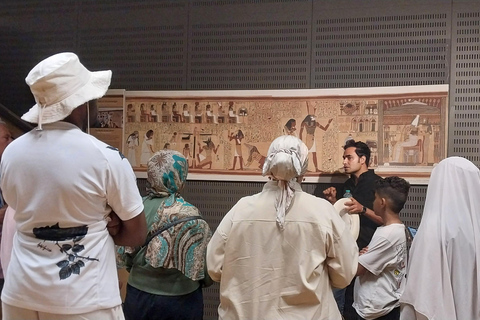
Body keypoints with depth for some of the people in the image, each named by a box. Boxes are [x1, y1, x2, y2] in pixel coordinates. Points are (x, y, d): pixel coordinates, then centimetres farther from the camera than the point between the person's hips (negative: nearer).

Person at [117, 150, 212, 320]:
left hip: (138, 296, 4)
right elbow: (206, 266, -14)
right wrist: (203, 280, 7)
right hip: (179, 301, -4)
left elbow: (123, 257, 2)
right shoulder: (188, 216, -19)